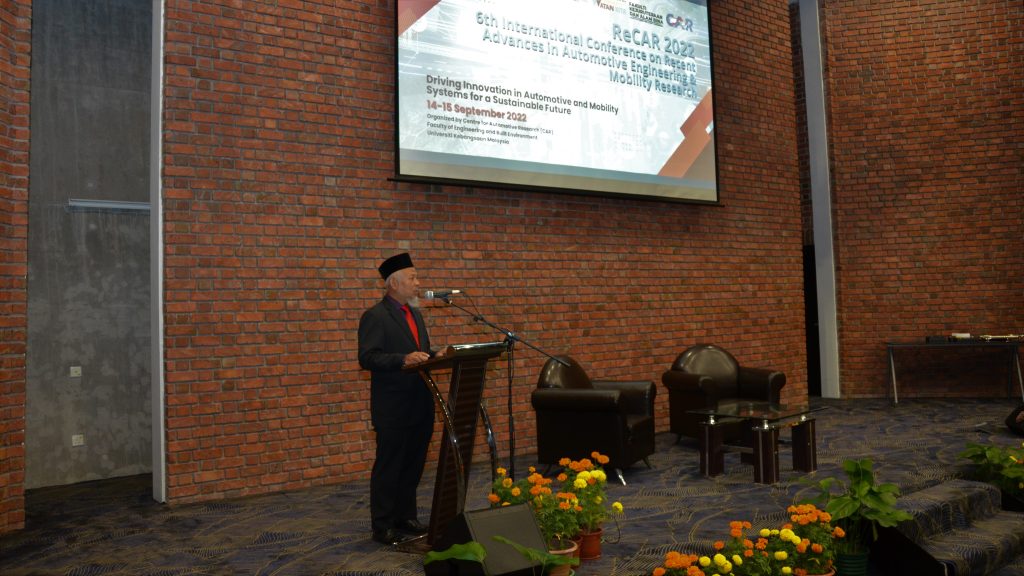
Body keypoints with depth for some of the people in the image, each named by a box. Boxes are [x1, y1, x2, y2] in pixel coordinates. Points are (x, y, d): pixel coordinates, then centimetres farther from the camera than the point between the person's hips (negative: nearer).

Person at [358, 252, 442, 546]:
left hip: (420, 406, 8)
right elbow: (367, 357, -20)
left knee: (413, 466, 16)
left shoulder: (414, 313, 15)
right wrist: (403, 359, -31)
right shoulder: (375, 316, -12)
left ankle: (406, 518, 29)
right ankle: (382, 527, 15)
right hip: (393, 409, -8)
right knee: (388, 468, 3)